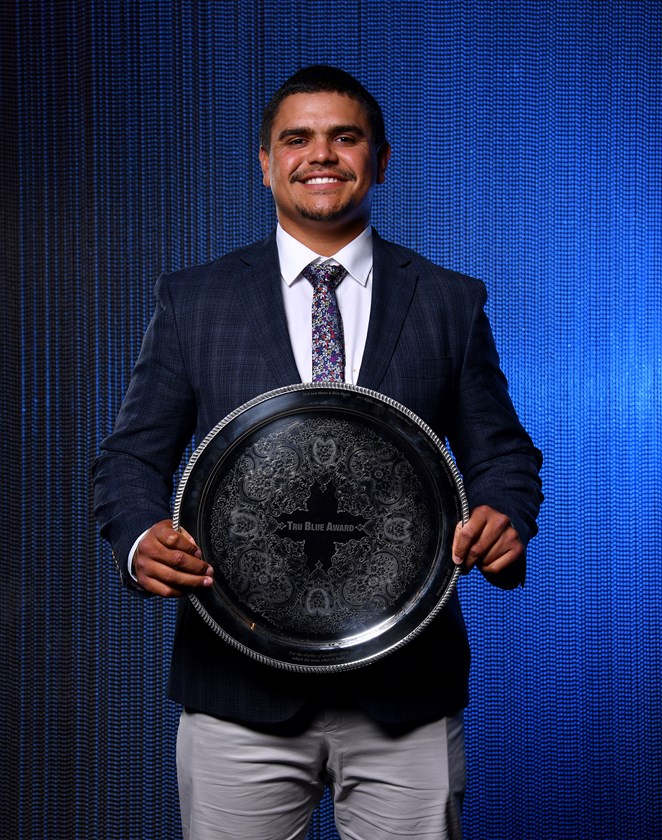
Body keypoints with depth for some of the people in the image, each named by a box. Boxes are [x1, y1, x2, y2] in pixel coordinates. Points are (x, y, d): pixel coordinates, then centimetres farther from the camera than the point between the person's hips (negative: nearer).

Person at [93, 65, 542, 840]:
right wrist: (142, 542, -15)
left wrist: (504, 524, -13)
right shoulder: (192, 300, 5)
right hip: (240, 689, 0)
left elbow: (499, 454, 9)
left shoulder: (452, 303, 6)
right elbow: (132, 457, 5)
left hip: (406, 691, 1)